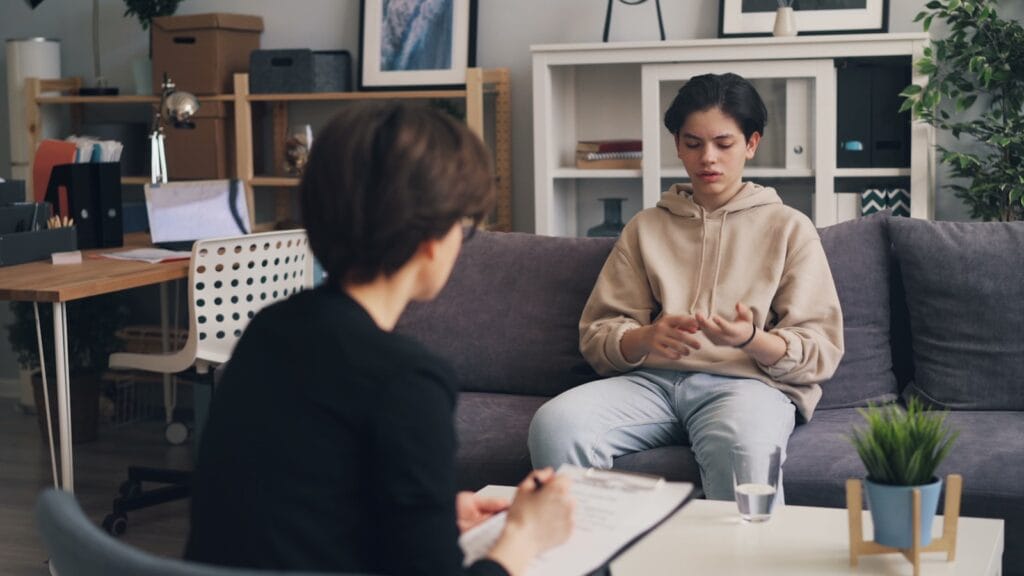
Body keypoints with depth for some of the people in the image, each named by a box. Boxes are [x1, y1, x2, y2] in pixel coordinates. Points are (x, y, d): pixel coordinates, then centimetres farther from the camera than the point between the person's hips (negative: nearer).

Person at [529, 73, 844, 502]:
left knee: (741, 448, -40)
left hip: (747, 381, -2)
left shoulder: (789, 228, 15)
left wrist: (752, 339, -15)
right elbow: (596, 335, 13)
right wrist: (646, 338, -11)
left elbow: (821, 352, 6)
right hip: (653, 379, 3)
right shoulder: (645, 228, 22)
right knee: (554, 425, -29)